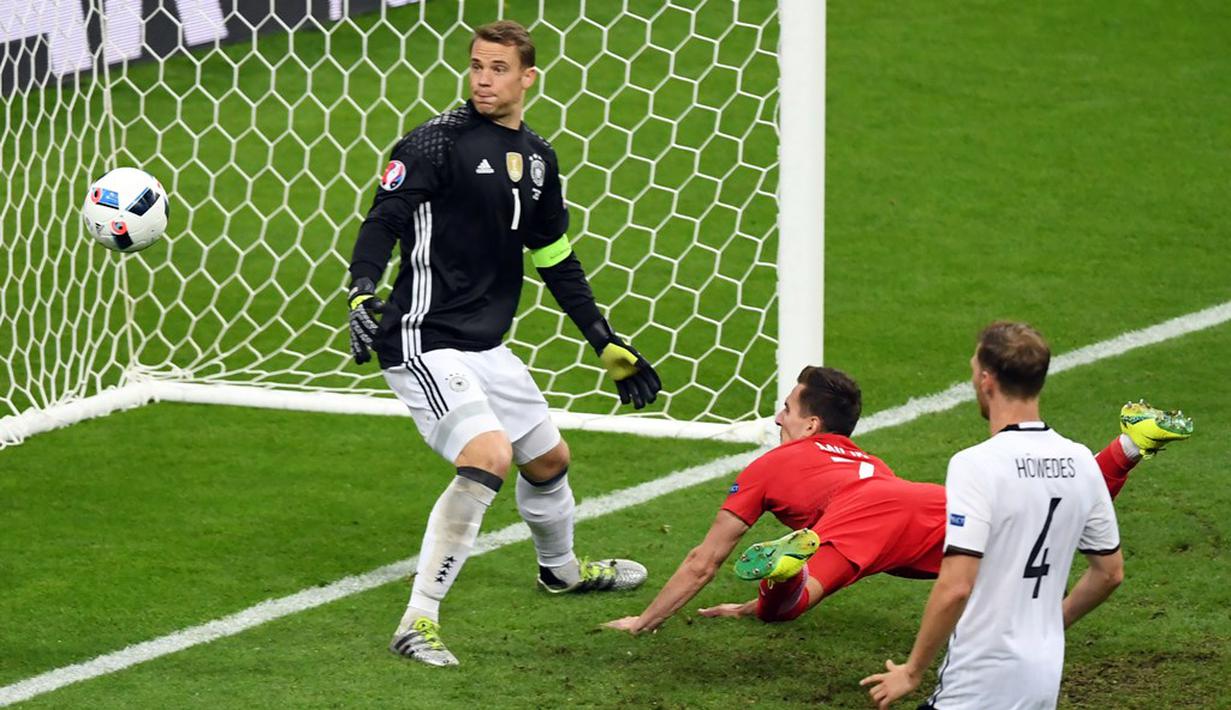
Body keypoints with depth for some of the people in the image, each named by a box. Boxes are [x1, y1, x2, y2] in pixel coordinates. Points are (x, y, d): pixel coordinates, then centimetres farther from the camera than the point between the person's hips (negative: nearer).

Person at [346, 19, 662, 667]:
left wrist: (607, 345, 21)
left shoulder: (537, 158, 11)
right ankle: (418, 622, -23)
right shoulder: (439, 140, -11)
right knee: (488, 455, -26)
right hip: (424, 342, -8)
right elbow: (383, 220, -16)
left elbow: (556, 260, 20)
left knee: (548, 457, 22)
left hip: (485, 346, 8)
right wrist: (361, 294, -33)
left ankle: (561, 569, 53)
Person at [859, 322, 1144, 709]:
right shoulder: (1080, 462, 5)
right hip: (1044, 676, 7)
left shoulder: (976, 465, -15)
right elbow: (1110, 572, 14)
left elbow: (955, 587, -21)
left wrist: (912, 672, -12)